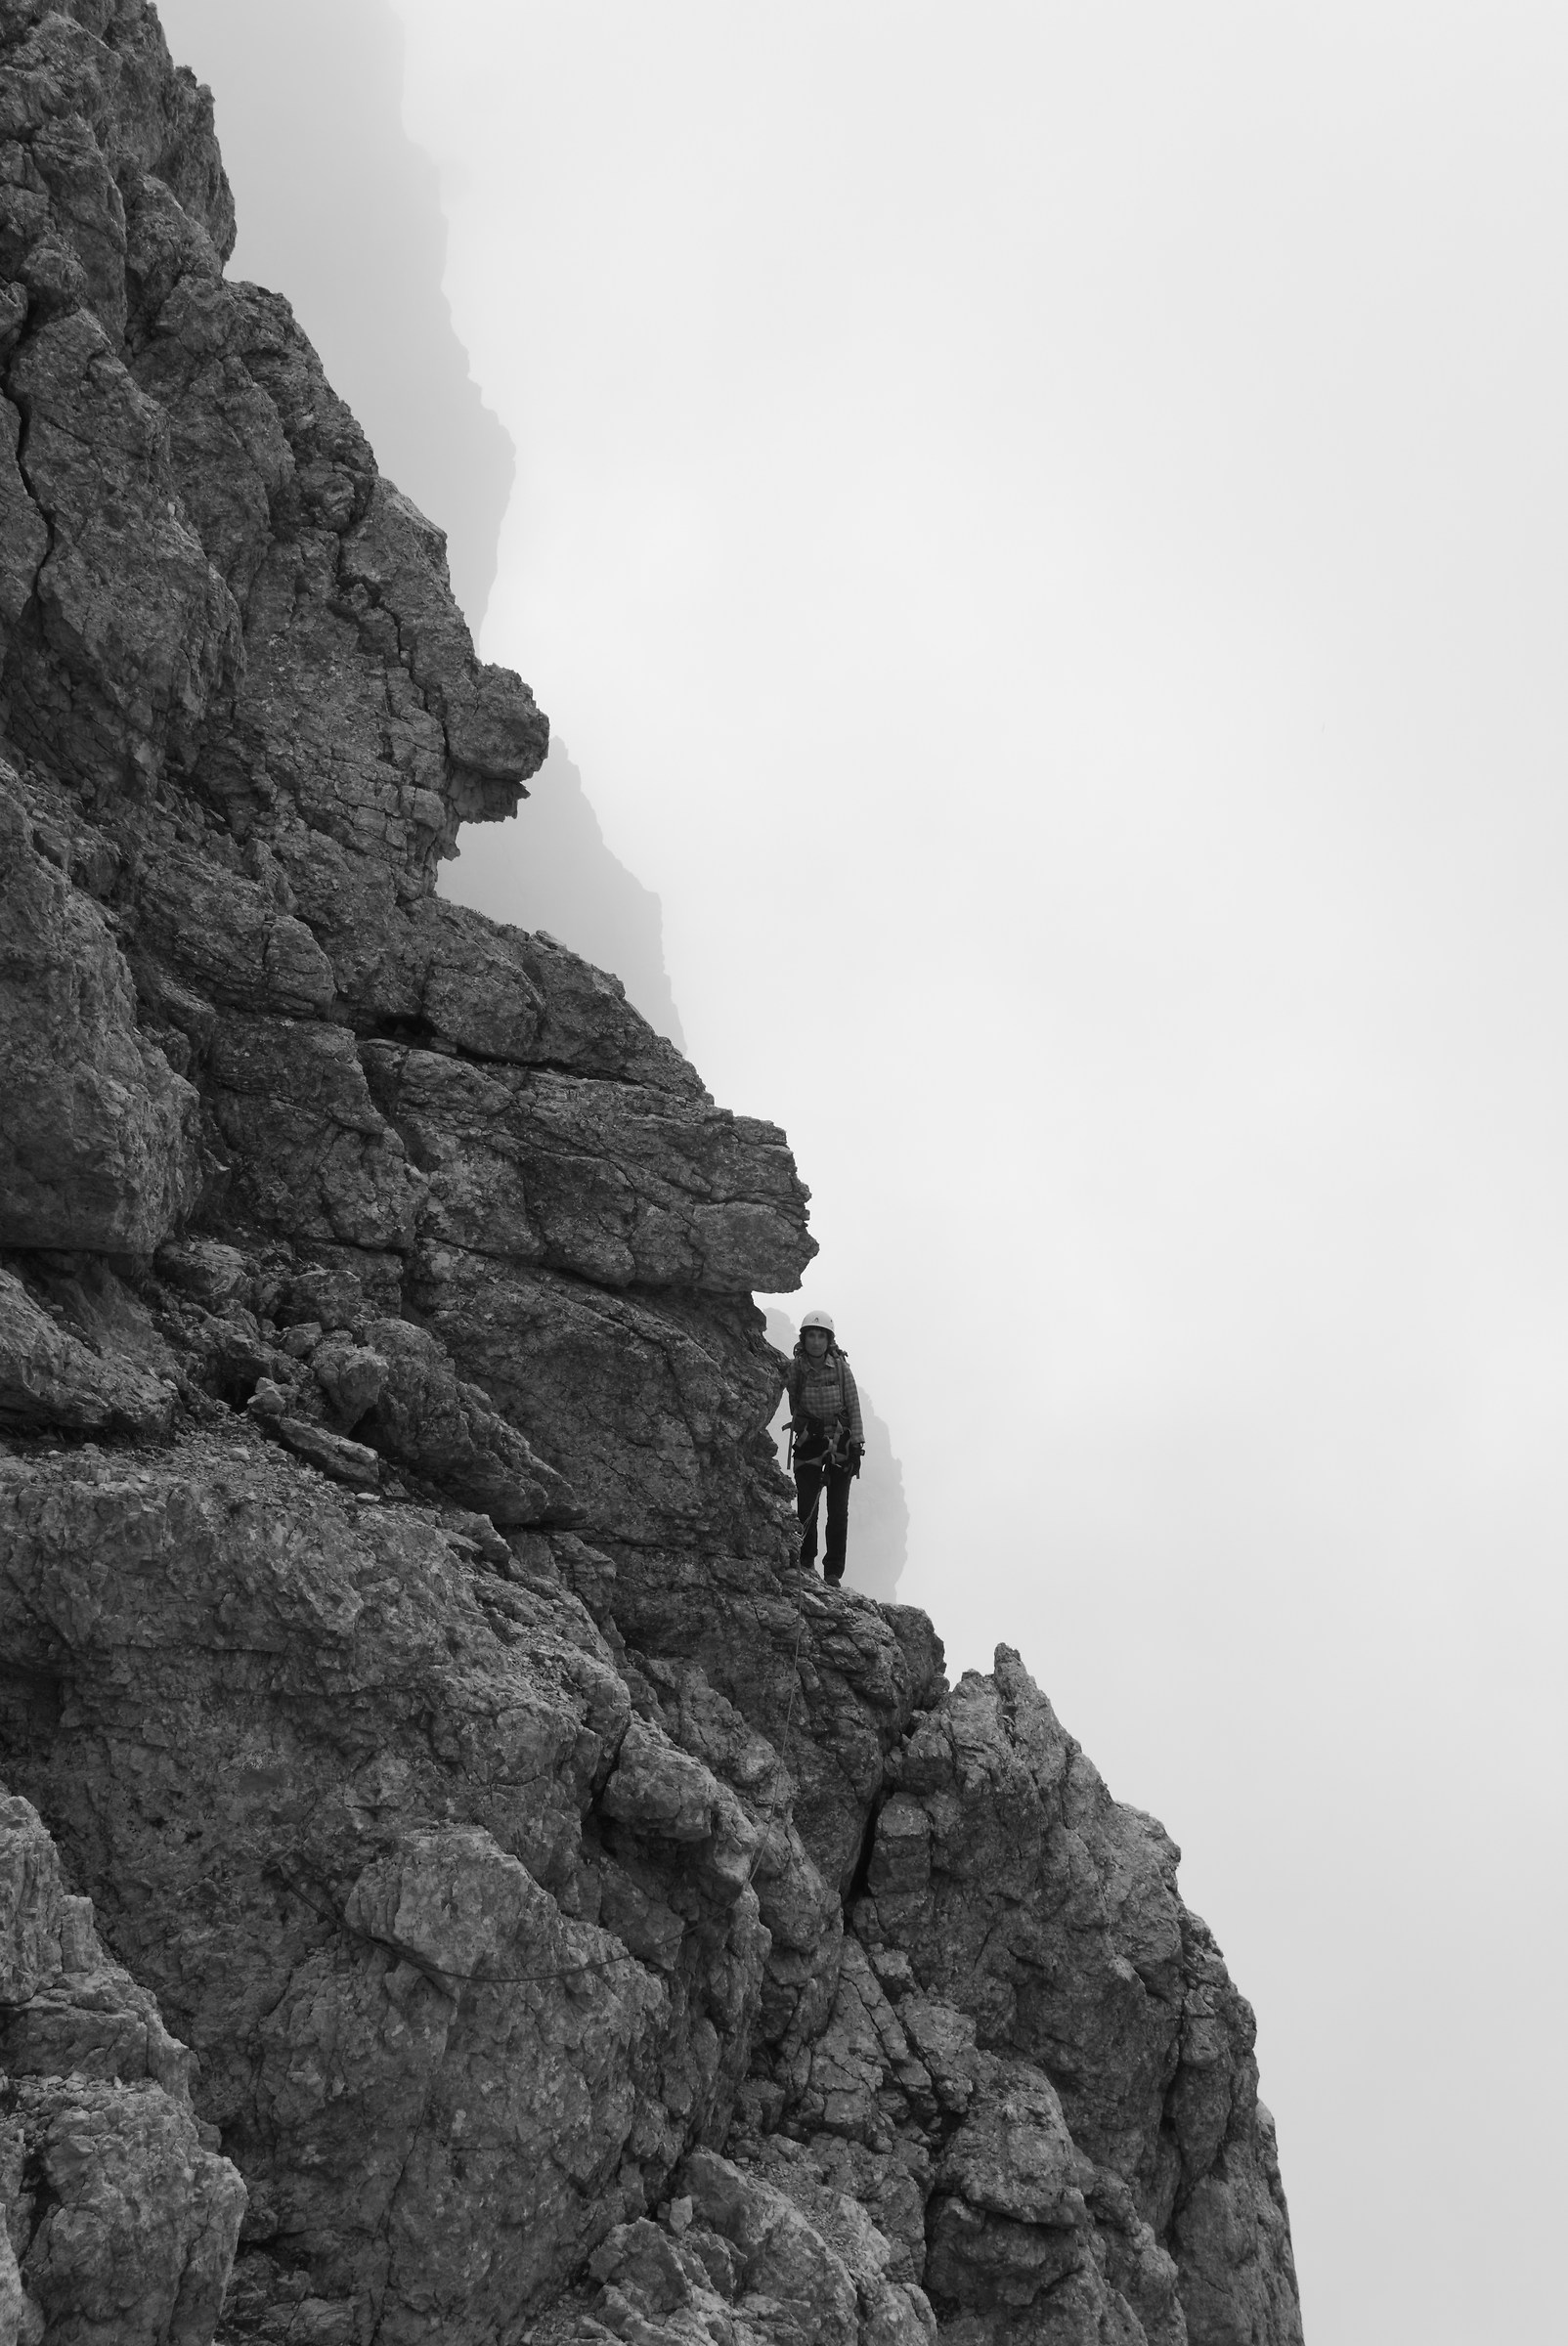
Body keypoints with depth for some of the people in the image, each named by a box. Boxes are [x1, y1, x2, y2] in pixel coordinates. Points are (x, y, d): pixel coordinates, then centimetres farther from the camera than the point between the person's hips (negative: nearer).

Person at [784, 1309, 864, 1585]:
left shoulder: (841, 1368, -7)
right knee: (806, 1507, -6)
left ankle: (833, 1572, 3)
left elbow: (854, 1407, -3)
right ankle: (805, 1561, 11)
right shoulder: (795, 1368, -6)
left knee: (838, 1510, -2)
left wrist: (857, 1445, -6)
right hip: (808, 1441, 0)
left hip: (840, 1441, 0)